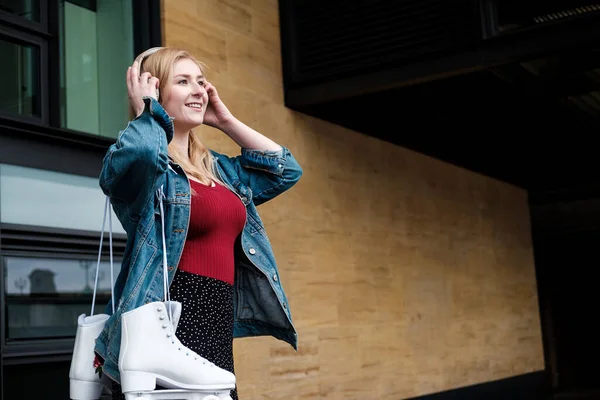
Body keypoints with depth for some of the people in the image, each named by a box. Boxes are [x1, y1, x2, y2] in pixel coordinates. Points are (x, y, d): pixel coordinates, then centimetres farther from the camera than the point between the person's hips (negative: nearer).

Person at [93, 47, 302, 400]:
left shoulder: (219, 169, 18)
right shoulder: (148, 167, -5)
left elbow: (286, 169, 21)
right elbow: (142, 151, -30)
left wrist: (225, 120, 18)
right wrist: (146, 110, -7)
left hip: (217, 332, 8)